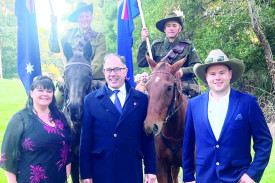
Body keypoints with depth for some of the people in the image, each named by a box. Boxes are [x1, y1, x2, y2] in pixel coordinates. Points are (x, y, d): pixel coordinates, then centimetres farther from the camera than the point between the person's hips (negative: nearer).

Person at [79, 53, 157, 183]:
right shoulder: (91, 100, 2)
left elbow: (148, 138, 6)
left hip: (132, 172, 1)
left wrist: (150, 170, 3)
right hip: (101, 171, -1)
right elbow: (86, 139, 1)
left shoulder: (142, 99, 5)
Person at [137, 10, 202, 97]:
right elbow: (141, 63, 5)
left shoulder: (187, 45, 7)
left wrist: (183, 71, -16)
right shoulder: (156, 45, 11)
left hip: (183, 89, -1)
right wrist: (143, 41, 0)